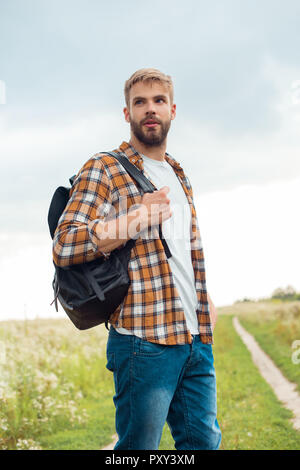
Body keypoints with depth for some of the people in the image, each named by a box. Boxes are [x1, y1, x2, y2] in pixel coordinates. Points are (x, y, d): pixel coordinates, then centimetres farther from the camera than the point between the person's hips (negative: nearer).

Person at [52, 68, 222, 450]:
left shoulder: (179, 176, 20)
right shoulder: (104, 169, -3)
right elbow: (64, 246, -13)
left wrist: (205, 298, 16)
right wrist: (137, 220, -19)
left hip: (197, 339, 7)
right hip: (145, 339, -7)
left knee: (204, 440, 11)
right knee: (139, 445, 0)